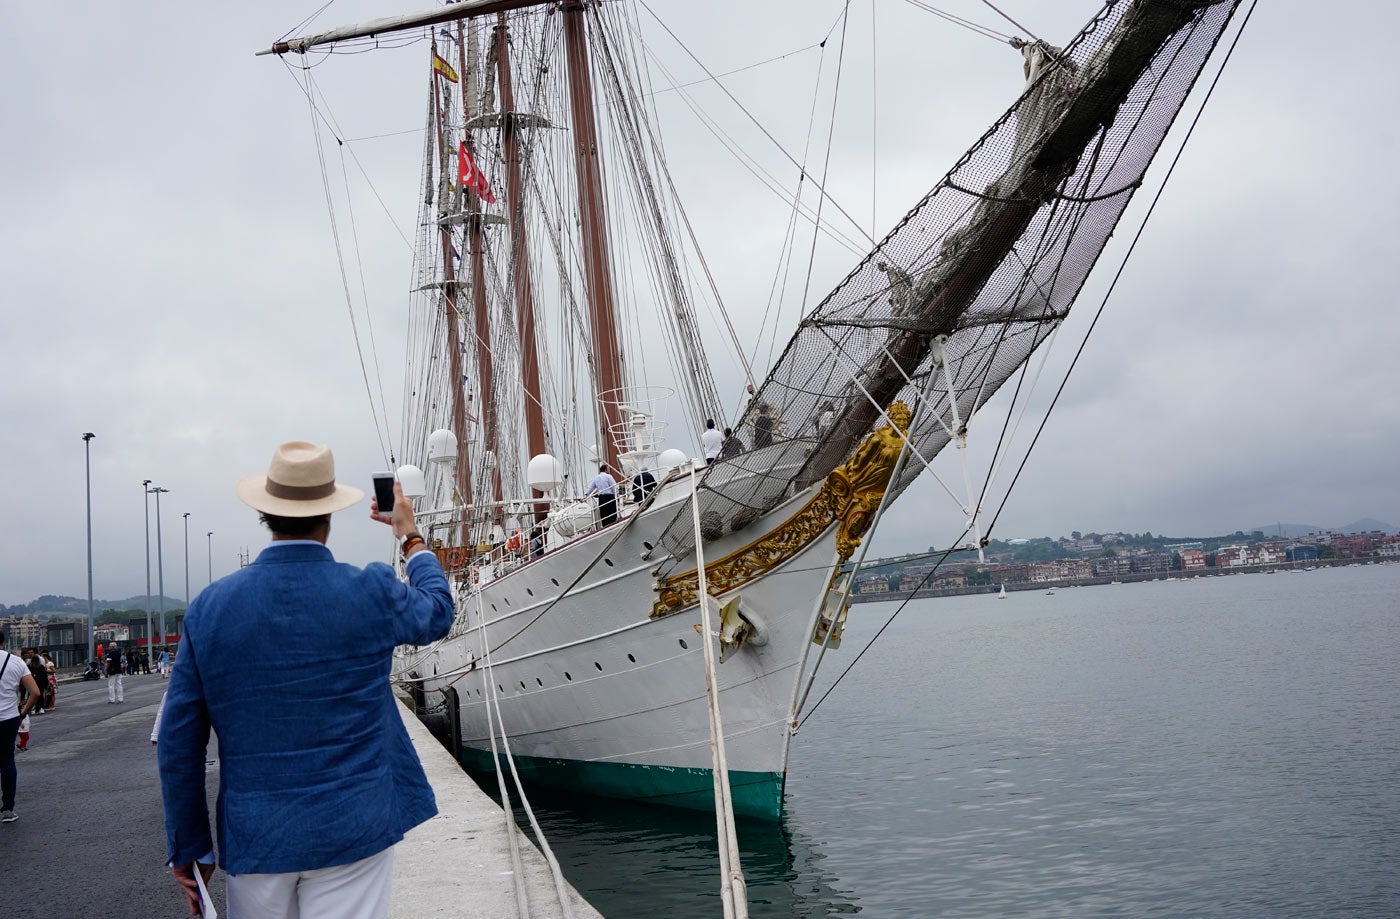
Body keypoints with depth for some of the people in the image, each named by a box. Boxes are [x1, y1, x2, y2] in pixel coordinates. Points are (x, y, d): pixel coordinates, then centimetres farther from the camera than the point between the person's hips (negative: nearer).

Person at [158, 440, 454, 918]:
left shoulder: (210, 606, -5)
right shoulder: (373, 592, -9)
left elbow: (178, 742, -1)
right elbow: (437, 612, 14)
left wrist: (189, 847, 10)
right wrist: (409, 533, 28)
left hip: (253, 839, 2)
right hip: (352, 831, -2)